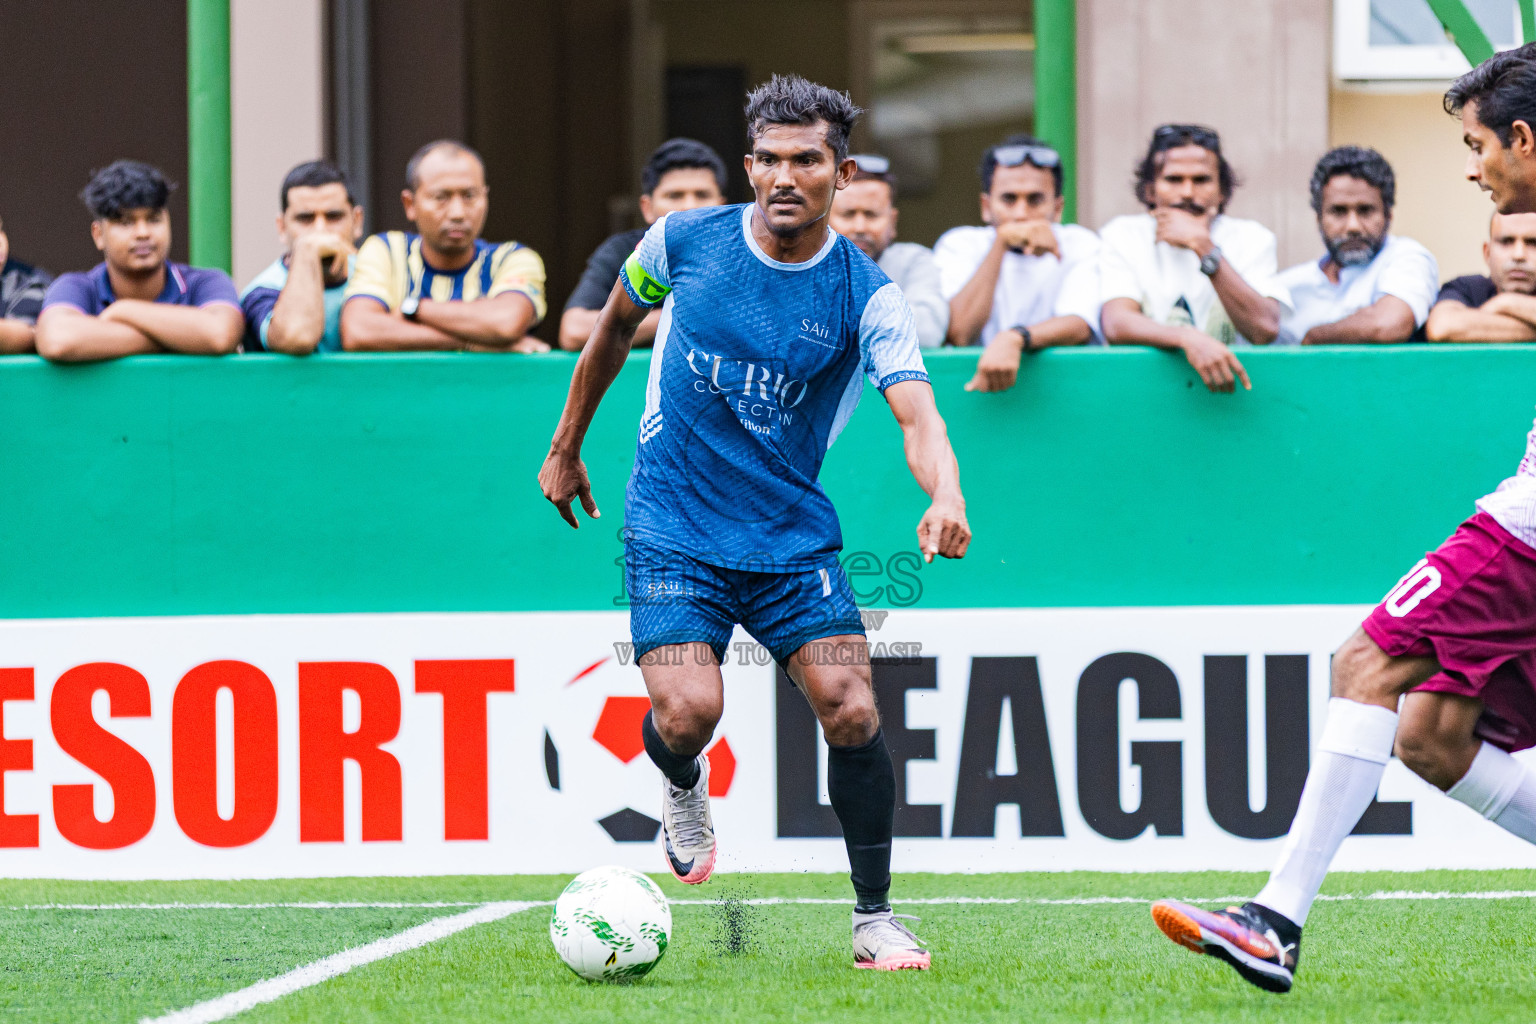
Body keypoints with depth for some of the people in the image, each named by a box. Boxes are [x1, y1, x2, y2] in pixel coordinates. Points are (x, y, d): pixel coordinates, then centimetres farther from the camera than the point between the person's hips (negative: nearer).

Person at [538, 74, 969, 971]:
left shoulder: (866, 293, -10)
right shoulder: (684, 241, -5)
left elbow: (917, 414, -24)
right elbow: (615, 326, 15)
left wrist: (946, 497, -45)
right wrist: (566, 447, 21)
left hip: (792, 538, 1)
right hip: (673, 530, 0)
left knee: (852, 711, -13)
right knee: (689, 712, -19)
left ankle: (875, 917, 4)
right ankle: (683, 787, 19)